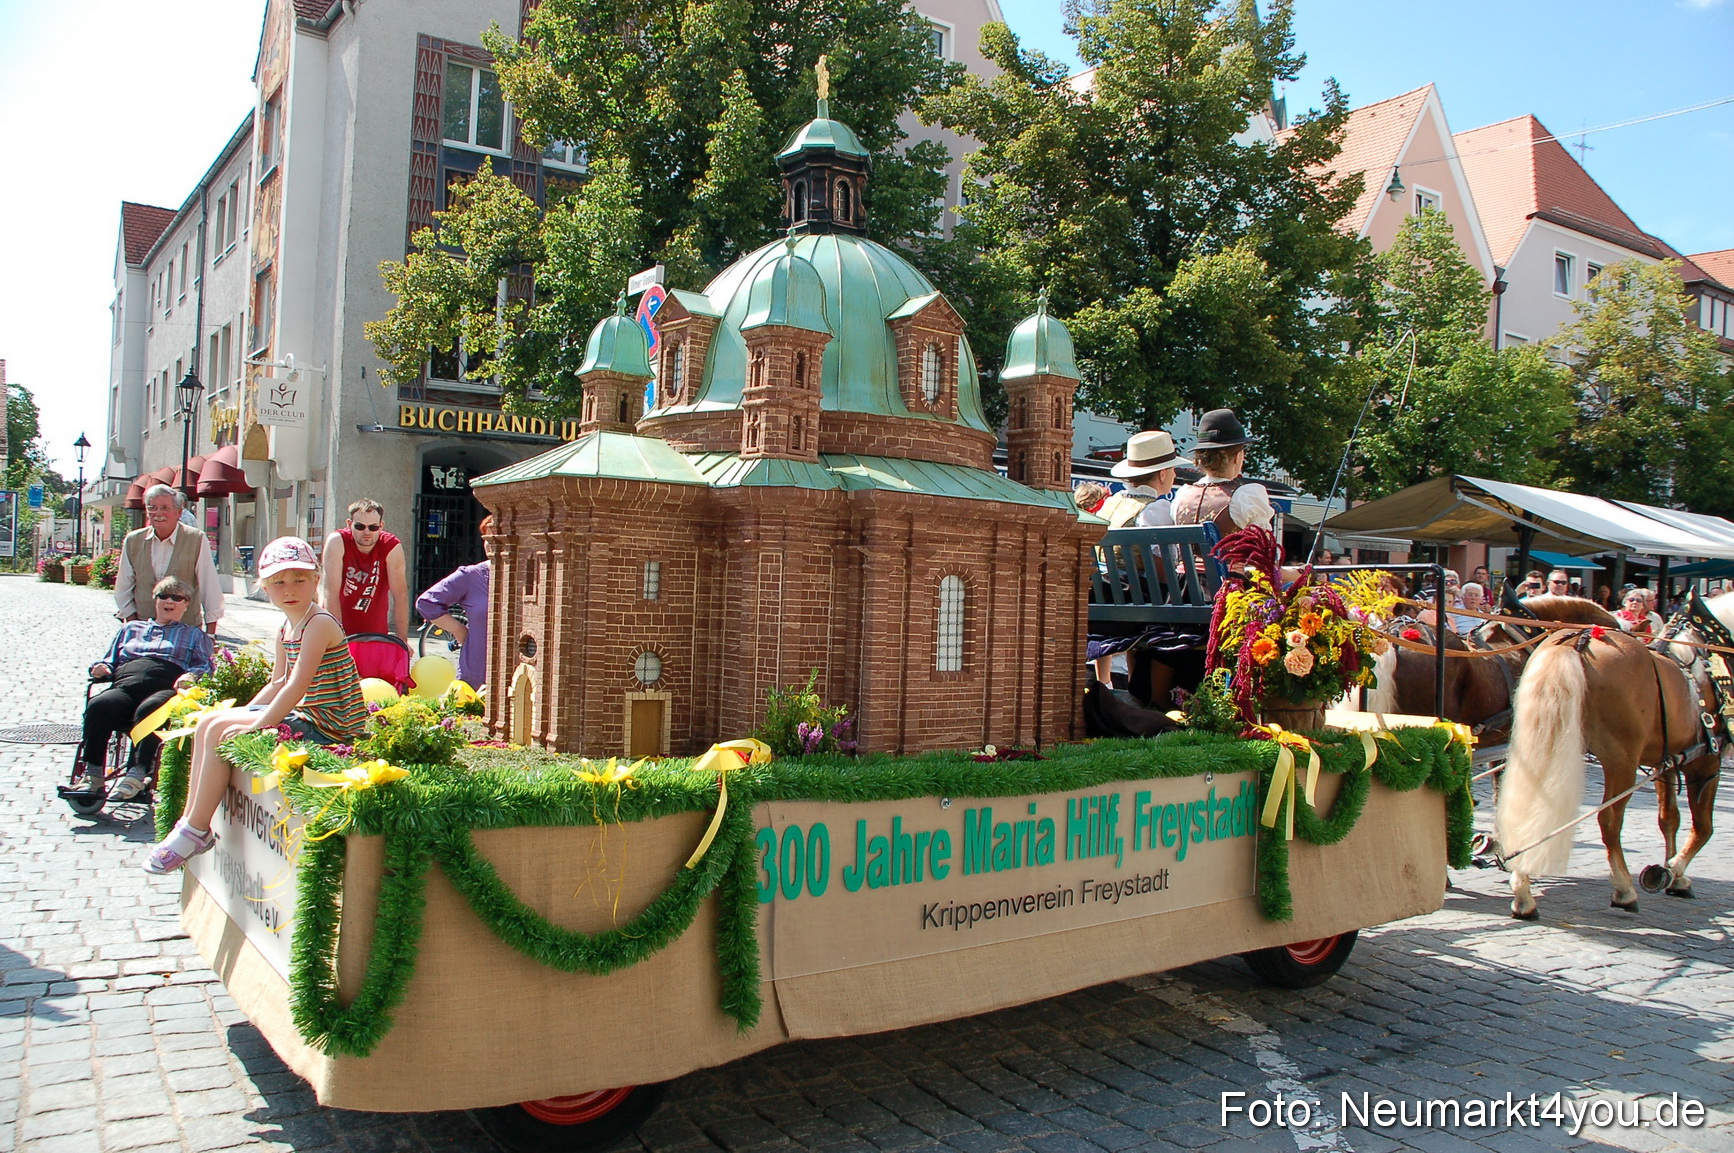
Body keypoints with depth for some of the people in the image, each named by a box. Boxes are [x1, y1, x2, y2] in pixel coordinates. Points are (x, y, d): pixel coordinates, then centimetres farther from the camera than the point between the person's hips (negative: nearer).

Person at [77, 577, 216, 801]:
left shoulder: (195, 636, 31)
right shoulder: (131, 628, 39)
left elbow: (205, 666, 13)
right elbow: (110, 660, 32)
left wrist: (191, 676, -11)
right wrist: (101, 668, 7)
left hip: (166, 688, -3)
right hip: (125, 684, 3)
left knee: (148, 710, -39)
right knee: (98, 706, -33)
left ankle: (136, 775, -43)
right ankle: (92, 774, -29)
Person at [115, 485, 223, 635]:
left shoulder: (196, 540, -4)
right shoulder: (133, 541, 7)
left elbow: (210, 588, -4)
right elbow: (123, 589, 14)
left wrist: (210, 634, -5)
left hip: (186, 630, -3)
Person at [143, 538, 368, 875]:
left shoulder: (320, 623, -18)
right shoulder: (285, 629, 12)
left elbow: (297, 687, -24)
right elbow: (277, 684, 21)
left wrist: (252, 727, -21)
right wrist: (239, 716, 11)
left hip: (327, 727, -10)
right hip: (304, 716, 10)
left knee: (219, 732, -15)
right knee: (207, 723, 10)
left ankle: (197, 831, -2)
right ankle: (190, 819, 12)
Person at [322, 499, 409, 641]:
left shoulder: (392, 547, -14)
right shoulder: (337, 542, -16)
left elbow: (401, 596, -15)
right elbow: (331, 592, -20)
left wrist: (402, 641, -18)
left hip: (376, 632, 1)